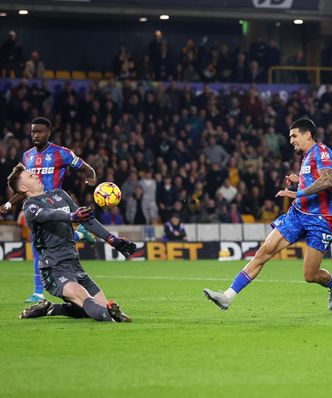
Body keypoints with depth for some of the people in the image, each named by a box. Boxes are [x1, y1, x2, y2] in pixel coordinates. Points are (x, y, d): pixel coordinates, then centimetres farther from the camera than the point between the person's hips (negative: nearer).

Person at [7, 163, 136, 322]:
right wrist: (72, 216, -49)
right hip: (54, 268, -8)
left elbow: (87, 219, 20)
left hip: (74, 264, 8)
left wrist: (114, 241, 13)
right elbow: (49, 214, -28)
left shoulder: (59, 194, 18)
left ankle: (50, 309, 11)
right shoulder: (30, 207, -5)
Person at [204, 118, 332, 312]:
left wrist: (297, 193, -24)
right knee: (264, 251, -5)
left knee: (311, 276, -5)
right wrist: (300, 180, 14)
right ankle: (228, 296, -9)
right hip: (297, 214, 8)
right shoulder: (307, 157, 17)